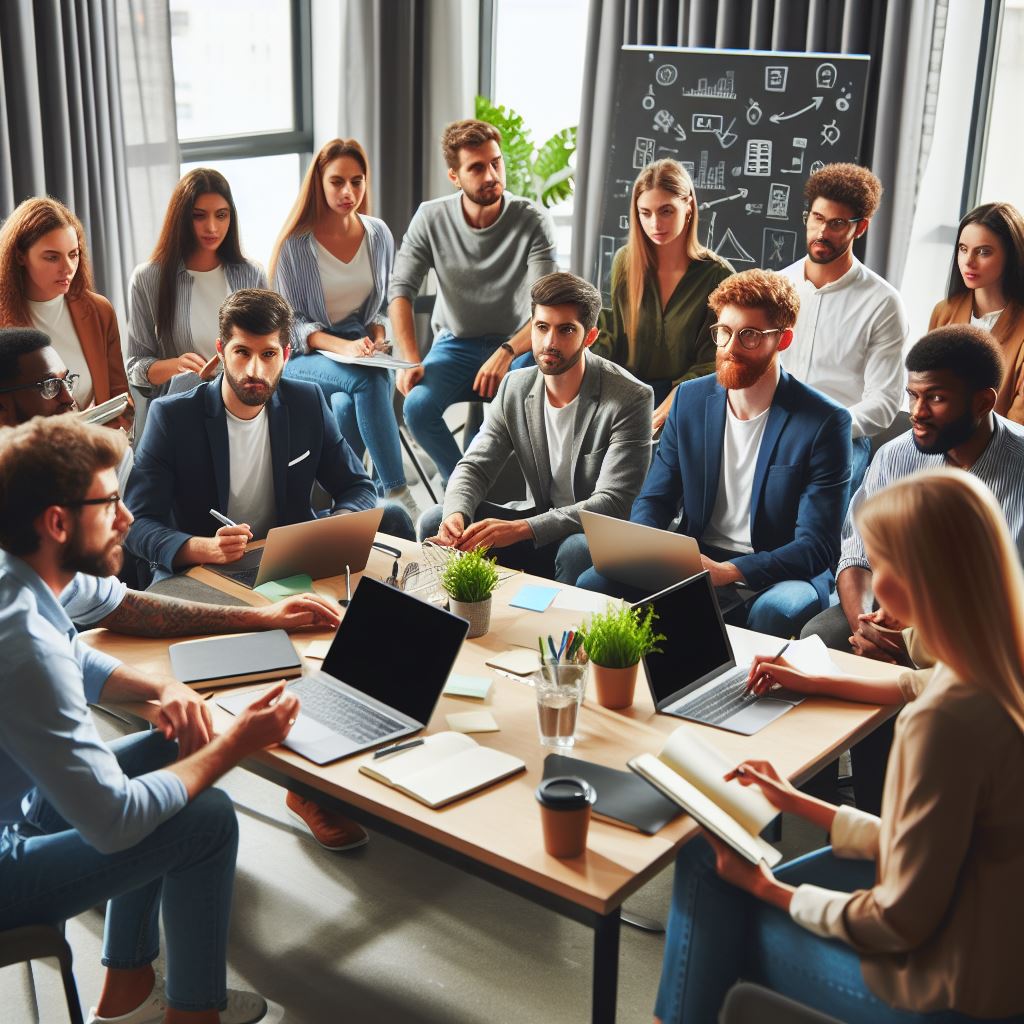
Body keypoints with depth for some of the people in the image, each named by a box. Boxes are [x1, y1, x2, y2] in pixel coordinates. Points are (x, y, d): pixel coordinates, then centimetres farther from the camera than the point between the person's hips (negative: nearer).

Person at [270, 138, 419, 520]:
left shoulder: (378, 234, 7)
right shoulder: (295, 244, -6)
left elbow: (386, 302, 18)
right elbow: (289, 321, -6)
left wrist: (377, 335, -6)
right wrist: (342, 347, -22)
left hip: (361, 352, 3)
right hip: (303, 357, -3)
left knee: (347, 405, -35)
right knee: (369, 380, -35)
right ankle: (397, 495, -34)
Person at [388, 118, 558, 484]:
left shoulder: (533, 222, -14)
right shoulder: (430, 218, -7)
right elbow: (400, 291, -8)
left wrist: (506, 353, -37)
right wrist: (410, 361, -22)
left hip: (516, 345, -1)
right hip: (454, 344, 2)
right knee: (417, 406, -28)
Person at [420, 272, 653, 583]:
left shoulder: (630, 399, -19)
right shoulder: (514, 388, 0)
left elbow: (612, 504, -25)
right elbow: (475, 466, 1)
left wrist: (520, 529, -36)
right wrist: (456, 515, -24)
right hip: (541, 521, 5)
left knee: (577, 549, -40)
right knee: (435, 523, -10)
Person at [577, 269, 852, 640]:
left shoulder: (825, 422, -10)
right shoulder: (689, 398, 6)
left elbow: (817, 546, -14)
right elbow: (653, 500, 11)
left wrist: (727, 571, -28)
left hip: (775, 578, -4)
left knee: (775, 611, -39)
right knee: (593, 583, -20)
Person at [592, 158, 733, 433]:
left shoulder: (717, 275, -3)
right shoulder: (625, 262, 6)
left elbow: (709, 363, -3)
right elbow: (613, 338, 10)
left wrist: (664, 411, -17)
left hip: (682, 400, -3)